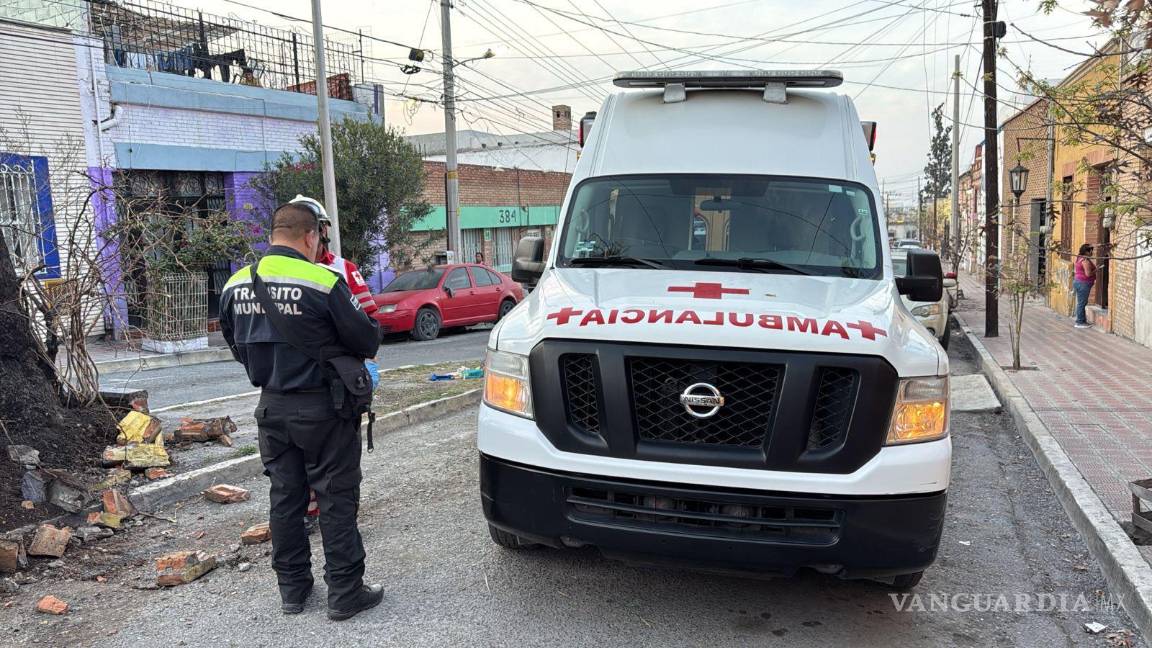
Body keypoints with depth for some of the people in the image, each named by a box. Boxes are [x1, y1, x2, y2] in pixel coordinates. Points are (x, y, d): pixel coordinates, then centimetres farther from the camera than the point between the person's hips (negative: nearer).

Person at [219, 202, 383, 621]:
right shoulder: (323, 282, -18)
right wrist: (369, 327, 9)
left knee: (284, 496, 16)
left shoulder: (236, 285, 3)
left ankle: (292, 589, 27)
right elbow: (366, 341, -13)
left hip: (272, 406, 6)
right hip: (322, 408, -6)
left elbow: (237, 346, 14)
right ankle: (345, 593, 12)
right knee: (337, 499, 5)